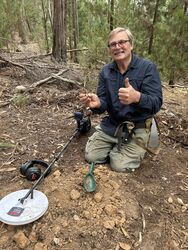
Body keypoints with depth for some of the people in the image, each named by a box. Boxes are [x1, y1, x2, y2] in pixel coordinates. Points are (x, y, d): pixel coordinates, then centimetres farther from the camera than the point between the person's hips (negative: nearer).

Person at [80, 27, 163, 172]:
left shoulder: (148, 67, -14)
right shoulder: (106, 71, 1)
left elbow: (156, 104, -21)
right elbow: (104, 103, -1)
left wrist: (137, 97, -44)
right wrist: (97, 104, -28)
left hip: (137, 128, -4)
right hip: (111, 124, 5)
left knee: (120, 166, -12)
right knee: (91, 157, -1)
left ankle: (138, 148, 19)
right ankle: (115, 146, 26)